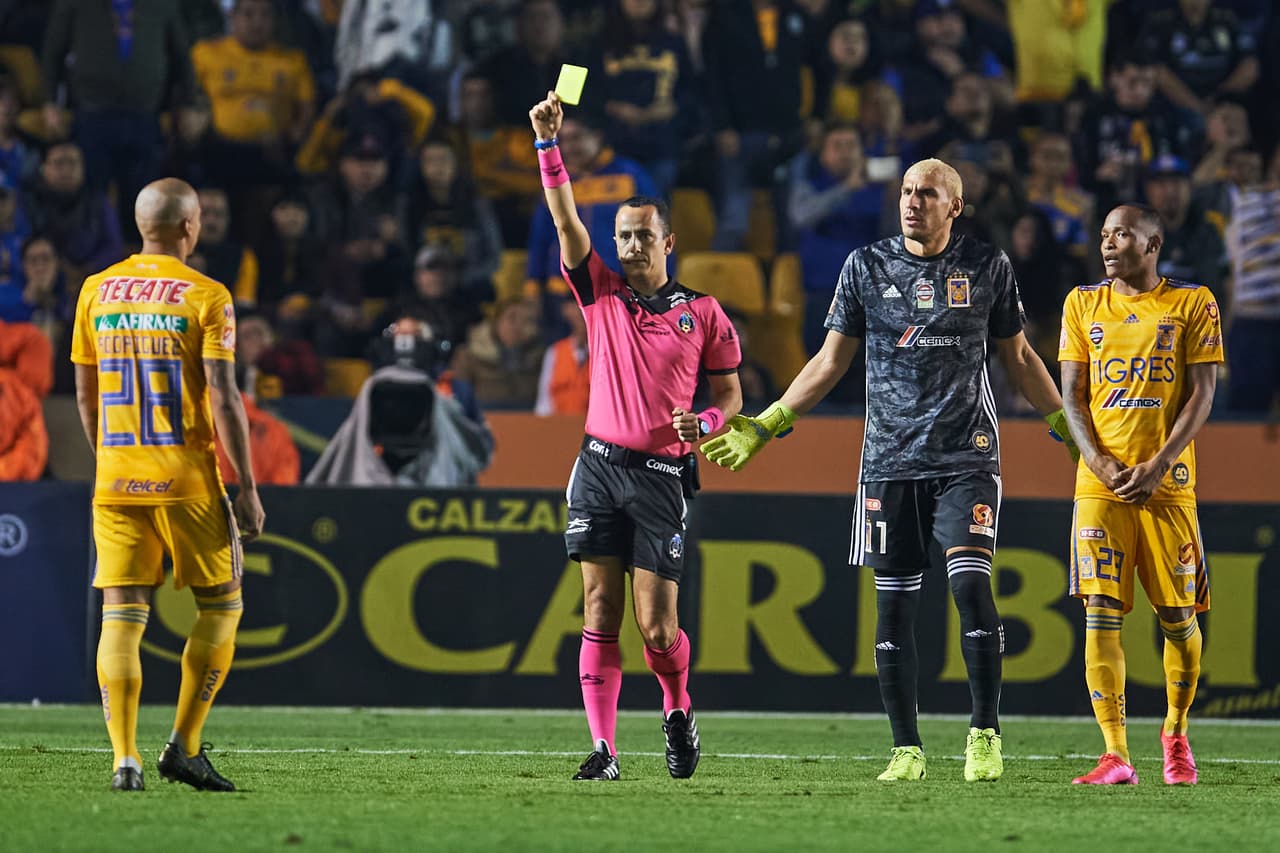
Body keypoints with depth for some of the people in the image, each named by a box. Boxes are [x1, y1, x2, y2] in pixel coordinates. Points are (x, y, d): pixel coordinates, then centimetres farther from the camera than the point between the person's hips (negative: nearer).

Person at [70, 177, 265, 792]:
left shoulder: (96, 292, 7)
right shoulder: (206, 297, -7)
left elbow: (85, 396, 13)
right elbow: (223, 399, -12)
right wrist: (246, 487, -7)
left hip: (116, 481, 4)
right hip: (187, 479, -4)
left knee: (121, 615, 3)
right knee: (220, 605, 10)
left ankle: (124, 758, -7)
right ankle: (183, 746, 5)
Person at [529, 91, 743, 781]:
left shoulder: (702, 313, 6)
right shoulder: (601, 295, 10)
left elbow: (730, 393, 12)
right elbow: (565, 219, 0)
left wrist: (704, 423, -10)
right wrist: (548, 142, -9)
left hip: (662, 476, -2)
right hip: (601, 466, 2)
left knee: (655, 625, -6)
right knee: (599, 614, -4)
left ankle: (678, 713, 22)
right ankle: (603, 748, -4)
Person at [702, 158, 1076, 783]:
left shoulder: (987, 267, 5)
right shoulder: (867, 267, 7)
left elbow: (1018, 358, 16)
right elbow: (830, 362, 12)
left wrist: (1069, 427, 15)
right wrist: (765, 425, 7)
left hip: (966, 456, -2)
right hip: (890, 461, 2)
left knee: (970, 584, -17)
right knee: (894, 604, 1)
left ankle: (985, 736, -9)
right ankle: (906, 749, 9)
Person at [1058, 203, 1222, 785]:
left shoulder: (1192, 303, 4)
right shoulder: (1083, 304, 11)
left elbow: (1202, 393, -1)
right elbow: (1072, 394, 8)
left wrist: (1158, 465, -12)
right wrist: (1100, 463, -8)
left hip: (1169, 485, -1)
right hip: (1100, 483, 1)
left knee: (1178, 617, 1)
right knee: (1101, 614, -9)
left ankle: (1176, 731, 26)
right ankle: (1116, 755, -10)